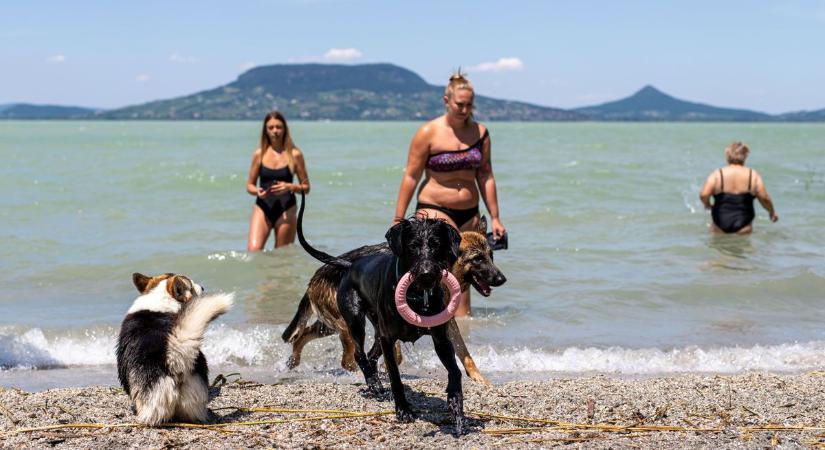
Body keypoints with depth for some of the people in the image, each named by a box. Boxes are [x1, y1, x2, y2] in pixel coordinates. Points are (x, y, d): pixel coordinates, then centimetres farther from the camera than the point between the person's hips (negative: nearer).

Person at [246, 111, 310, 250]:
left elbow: (306, 187, 4)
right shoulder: (259, 154, 5)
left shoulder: (294, 155, 1)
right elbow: (250, 185, 11)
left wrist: (290, 187, -16)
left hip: (285, 209, -1)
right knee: (253, 250, -17)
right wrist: (257, 191, -12)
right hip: (263, 208, 1)